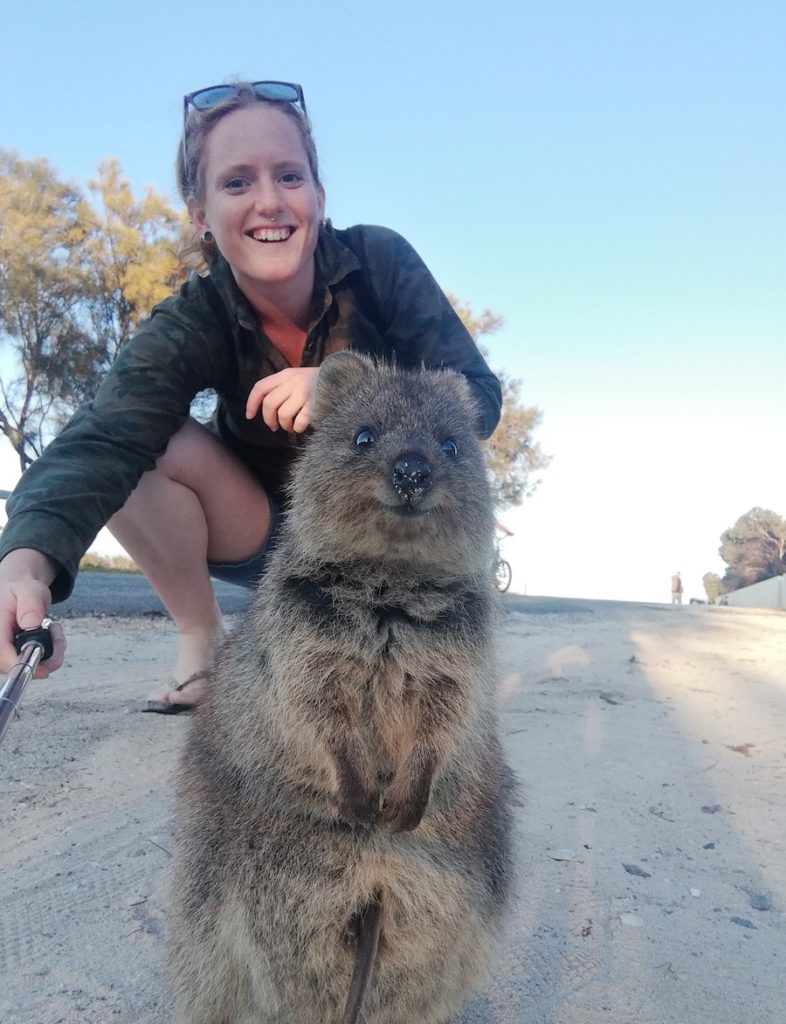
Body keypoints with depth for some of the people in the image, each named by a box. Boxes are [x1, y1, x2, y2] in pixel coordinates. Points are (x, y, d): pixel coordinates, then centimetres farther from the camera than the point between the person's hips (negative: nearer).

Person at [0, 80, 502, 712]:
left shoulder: (380, 262, -20)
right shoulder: (191, 326, -20)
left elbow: (480, 398, -22)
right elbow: (100, 441, -37)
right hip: (264, 535, 0)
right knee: (152, 442, -25)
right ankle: (201, 639, -2)